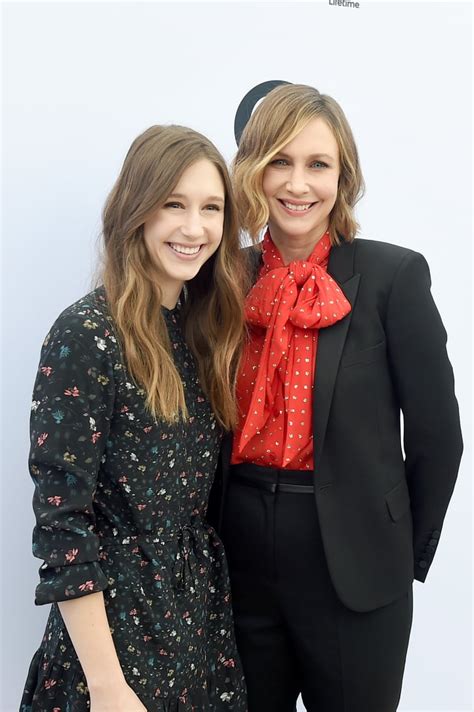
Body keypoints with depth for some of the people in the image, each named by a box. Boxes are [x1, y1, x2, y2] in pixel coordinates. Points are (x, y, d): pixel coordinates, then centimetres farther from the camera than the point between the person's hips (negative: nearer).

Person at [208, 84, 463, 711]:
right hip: (240, 561, 3)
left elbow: (435, 436, -5)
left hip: (352, 571, -3)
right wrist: (216, 532, 8)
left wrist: (407, 556, 2)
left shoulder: (394, 275, -9)